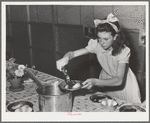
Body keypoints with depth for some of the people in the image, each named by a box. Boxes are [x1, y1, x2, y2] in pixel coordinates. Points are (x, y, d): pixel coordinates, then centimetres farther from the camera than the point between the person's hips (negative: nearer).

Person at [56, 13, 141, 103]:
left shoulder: (123, 51, -30)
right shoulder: (96, 45, -21)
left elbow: (119, 80, -36)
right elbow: (73, 53, -20)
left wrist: (96, 82, -50)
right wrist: (66, 58, -45)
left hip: (123, 81, -3)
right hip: (106, 80, 3)